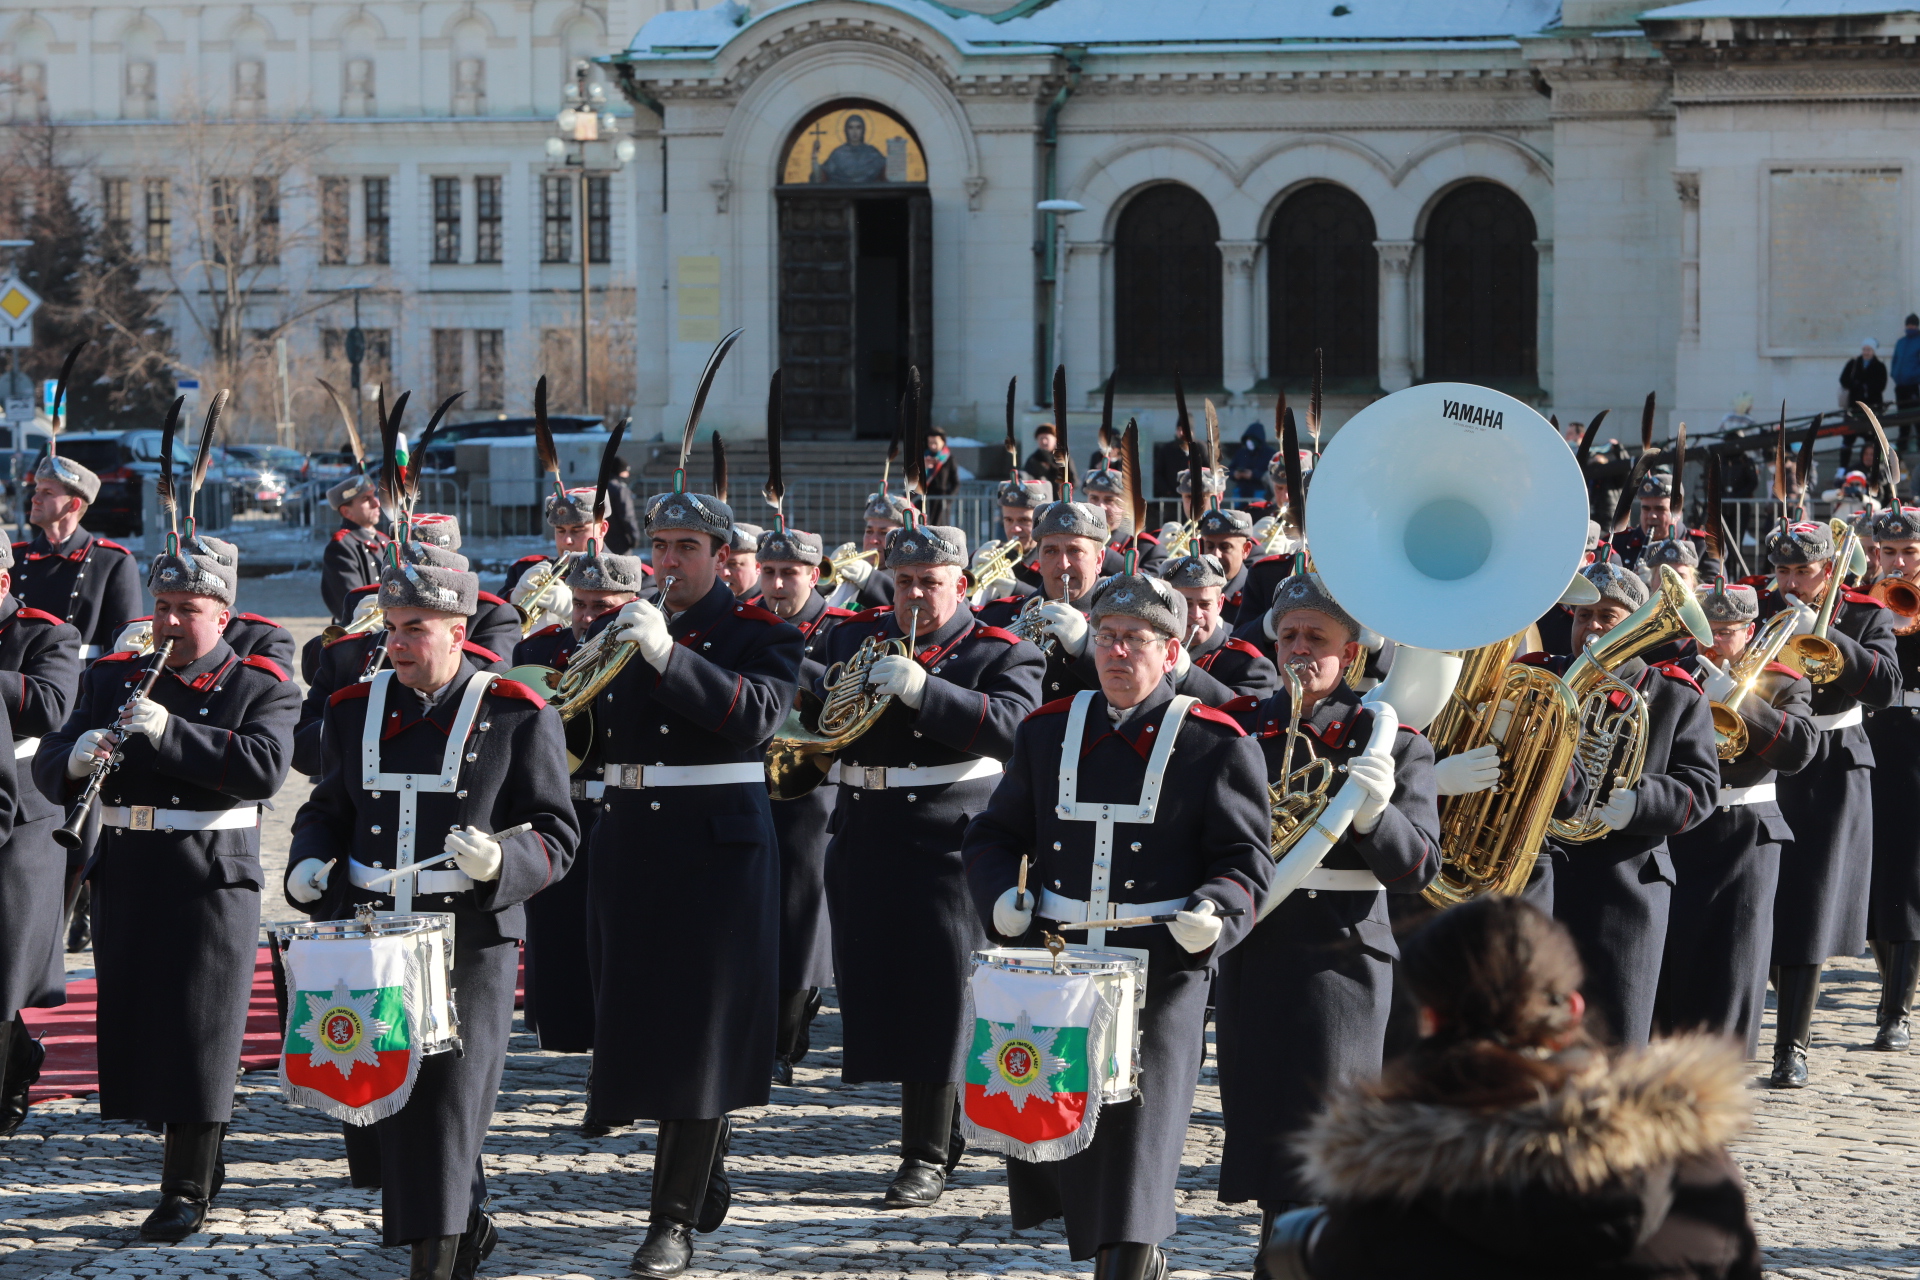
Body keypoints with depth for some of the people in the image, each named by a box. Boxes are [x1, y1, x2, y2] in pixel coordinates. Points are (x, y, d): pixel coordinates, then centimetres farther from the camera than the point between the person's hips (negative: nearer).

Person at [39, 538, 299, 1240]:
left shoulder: (260, 688, -1)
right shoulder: (112, 678, 12)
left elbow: (265, 766, -20)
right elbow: (47, 767, 6)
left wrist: (168, 731, -27)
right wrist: (76, 757, -19)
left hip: (213, 880, -5)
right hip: (125, 879, 5)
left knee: (198, 1033, -6)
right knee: (134, 1020, 9)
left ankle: (188, 1191, 0)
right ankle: (197, 1154, 29)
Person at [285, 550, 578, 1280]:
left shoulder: (517, 717, -3)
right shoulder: (358, 709, 10)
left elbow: (554, 837, -3)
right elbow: (327, 809, 20)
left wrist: (500, 861, -23)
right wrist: (307, 864, 0)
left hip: (469, 943, -5)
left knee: (442, 1106, -7)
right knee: (373, 1106, 9)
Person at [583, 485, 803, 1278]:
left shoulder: (761, 633, -3)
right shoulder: (624, 628, 13)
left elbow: (755, 713, -23)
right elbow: (596, 735, 16)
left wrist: (667, 653, -31)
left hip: (718, 848, -6)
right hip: (630, 847, 6)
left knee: (699, 1028, -7)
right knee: (642, 1014, 10)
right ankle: (708, 1180, 29)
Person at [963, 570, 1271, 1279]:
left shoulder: (1216, 744, -1)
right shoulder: (1047, 731, 11)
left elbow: (1243, 864, -2)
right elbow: (994, 836, 16)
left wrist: (1215, 916, -22)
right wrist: (1001, 896, -4)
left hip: (1159, 979, -4)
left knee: (1132, 1160, -8)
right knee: (1049, 1140, 9)